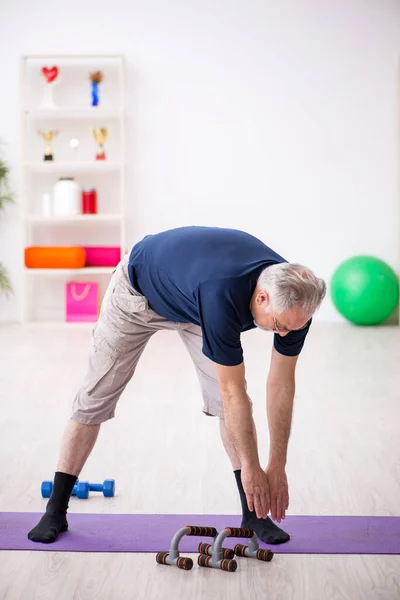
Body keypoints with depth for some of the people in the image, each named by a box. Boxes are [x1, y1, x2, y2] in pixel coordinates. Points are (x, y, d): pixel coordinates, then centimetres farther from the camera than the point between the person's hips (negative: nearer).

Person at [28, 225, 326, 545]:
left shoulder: (294, 299, -26)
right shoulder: (223, 297, -45)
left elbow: (282, 382, -16)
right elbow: (233, 393, -35)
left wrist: (277, 467, -14)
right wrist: (252, 468, -25)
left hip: (193, 298, 5)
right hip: (139, 288, -5)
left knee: (224, 397, -9)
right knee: (95, 396, -2)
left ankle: (252, 513, 1)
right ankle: (56, 510, 9)